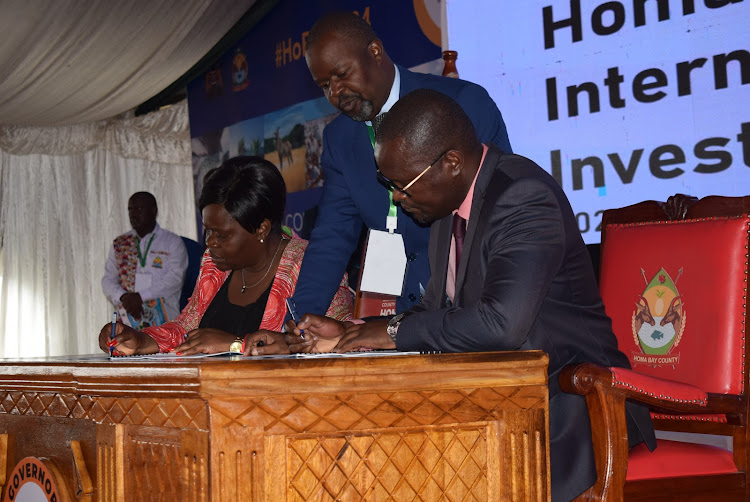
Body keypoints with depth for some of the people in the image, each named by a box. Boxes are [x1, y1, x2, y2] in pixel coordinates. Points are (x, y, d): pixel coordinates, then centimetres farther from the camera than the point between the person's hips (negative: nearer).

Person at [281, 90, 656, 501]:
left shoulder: (524, 198, -20)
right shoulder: (449, 203, 9)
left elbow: (502, 324, -32)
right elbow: (437, 308, 20)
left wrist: (396, 332, -19)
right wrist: (349, 333, 8)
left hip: (562, 400, -9)